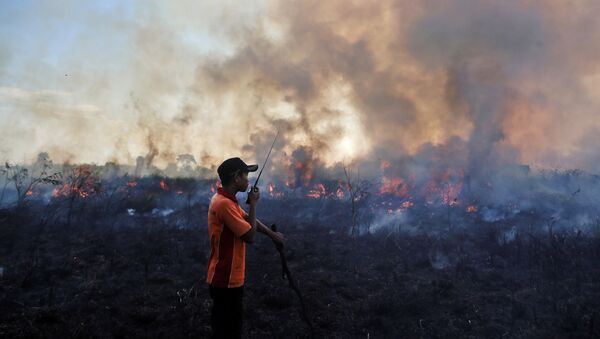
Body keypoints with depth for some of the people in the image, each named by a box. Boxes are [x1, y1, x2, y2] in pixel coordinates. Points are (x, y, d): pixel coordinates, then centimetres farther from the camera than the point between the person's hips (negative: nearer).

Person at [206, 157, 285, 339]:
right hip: (226, 280, -10)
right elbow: (250, 235, -22)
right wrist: (253, 203, -13)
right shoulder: (224, 203, -24)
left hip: (229, 277, 10)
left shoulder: (226, 200, 8)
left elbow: (249, 220, 20)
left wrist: (272, 234, 25)